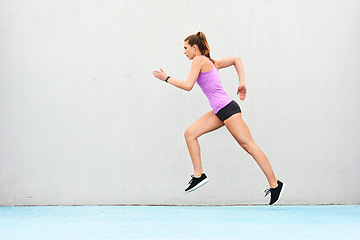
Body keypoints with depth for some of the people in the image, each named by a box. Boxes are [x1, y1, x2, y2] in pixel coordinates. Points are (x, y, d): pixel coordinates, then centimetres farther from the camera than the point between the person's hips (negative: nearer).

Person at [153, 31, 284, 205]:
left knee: (249, 145, -7)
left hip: (227, 109, -10)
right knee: (190, 133, 5)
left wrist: (167, 78, -1)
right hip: (220, 111, 10)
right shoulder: (211, 63, 20)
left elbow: (188, 85, -13)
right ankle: (199, 175, 4)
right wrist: (242, 82, 14)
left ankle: (274, 185, -5)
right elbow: (236, 59, 24)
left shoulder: (199, 60, -6)